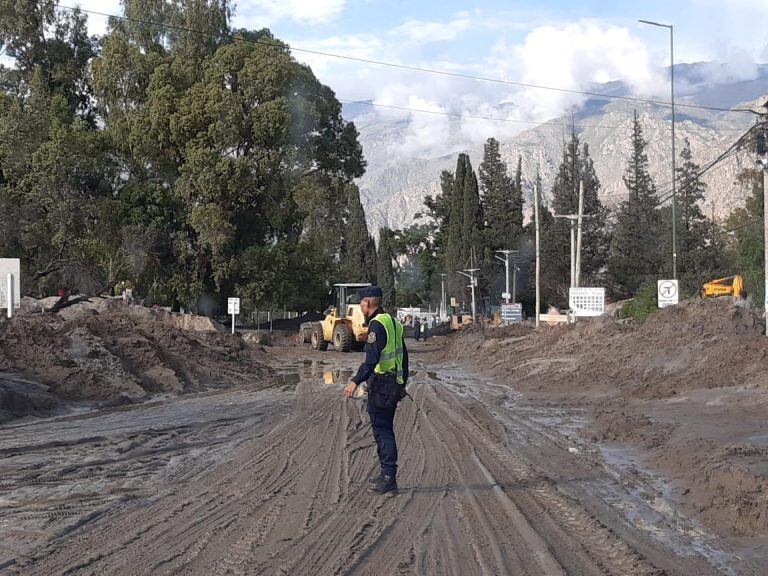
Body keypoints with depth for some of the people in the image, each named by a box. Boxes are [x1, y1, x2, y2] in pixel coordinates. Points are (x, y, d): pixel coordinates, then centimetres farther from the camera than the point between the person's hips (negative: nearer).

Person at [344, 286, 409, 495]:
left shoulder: (377, 324, -15)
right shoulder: (393, 322, 14)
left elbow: (372, 359, -25)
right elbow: (403, 355, 20)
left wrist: (356, 381, -29)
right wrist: (403, 383, 28)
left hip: (380, 385, -9)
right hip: (395, 384, 9)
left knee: (382, 430, -6)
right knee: (385, 429, 17)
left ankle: (389, 477, -7)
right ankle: (386, 474, 23)